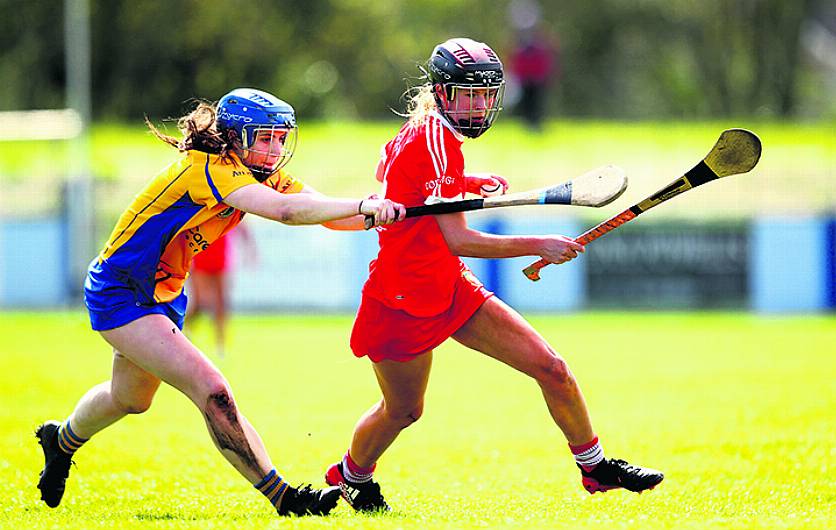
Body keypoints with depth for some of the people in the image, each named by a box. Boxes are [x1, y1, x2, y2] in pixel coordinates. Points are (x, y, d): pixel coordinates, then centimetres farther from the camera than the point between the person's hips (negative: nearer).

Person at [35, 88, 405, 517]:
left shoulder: (265, 177, -3)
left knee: (129, 400, 29)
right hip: (119, 295, -10)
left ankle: (61, 441, 57)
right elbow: (286, 211, -43)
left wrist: (378, 212, -33)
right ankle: (283, 498, -18)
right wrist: (363, 206, -48)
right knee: (211, 391, -21)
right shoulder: (209, 169, -29)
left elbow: (330, 213, -14)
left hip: (165, 296, 10)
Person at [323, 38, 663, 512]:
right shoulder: (435, 139, -22)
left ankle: (594, 466, 14)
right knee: (402, 411, 11)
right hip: (404, 299, -9)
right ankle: (352, 476, 41)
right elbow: (456, 240, -27)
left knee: (551, 368, -1)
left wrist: (471, 183, 21)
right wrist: (536, 247, -25)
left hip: (451, 288, 9)